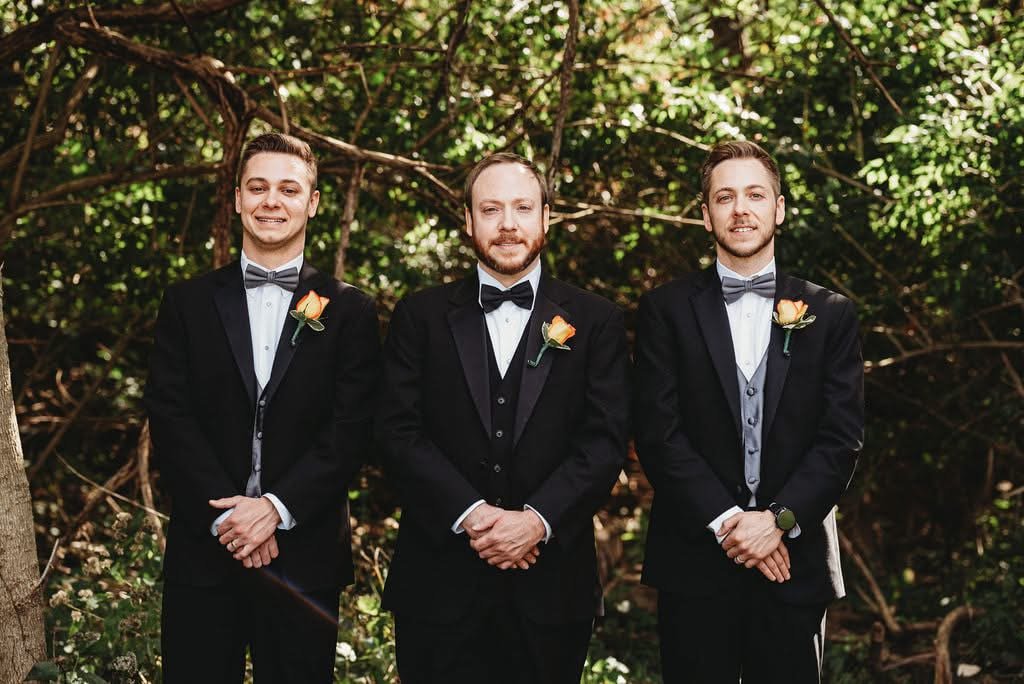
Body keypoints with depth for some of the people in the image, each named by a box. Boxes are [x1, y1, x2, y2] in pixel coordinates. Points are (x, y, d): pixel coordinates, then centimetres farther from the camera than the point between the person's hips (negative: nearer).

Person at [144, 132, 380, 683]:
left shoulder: (348, 311, 5)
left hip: (304, 553, -1)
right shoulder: (188, 303, 8)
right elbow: (169, 417, 0)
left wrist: (277, 507, -14)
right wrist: (225, 515, -11)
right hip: (203, 549, 1)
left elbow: (351, 428, -3)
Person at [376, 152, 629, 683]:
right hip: (440, 580, 0)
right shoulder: (421, 317, 6)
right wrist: (470, 514, -14)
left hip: (551, 585, 0)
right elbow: (398, 431, -2)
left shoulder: (595, 321, 6)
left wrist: (539, 519, -15)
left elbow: (605, 440, -2)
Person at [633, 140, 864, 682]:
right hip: (695, 562, -1)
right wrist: (726, 521, -12)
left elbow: (842, 437, 1)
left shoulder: (829, 314, 7)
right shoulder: (667, 310, 3)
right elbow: (658, 433, -4)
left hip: (795, 561, 1)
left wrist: (779, 519, -11)